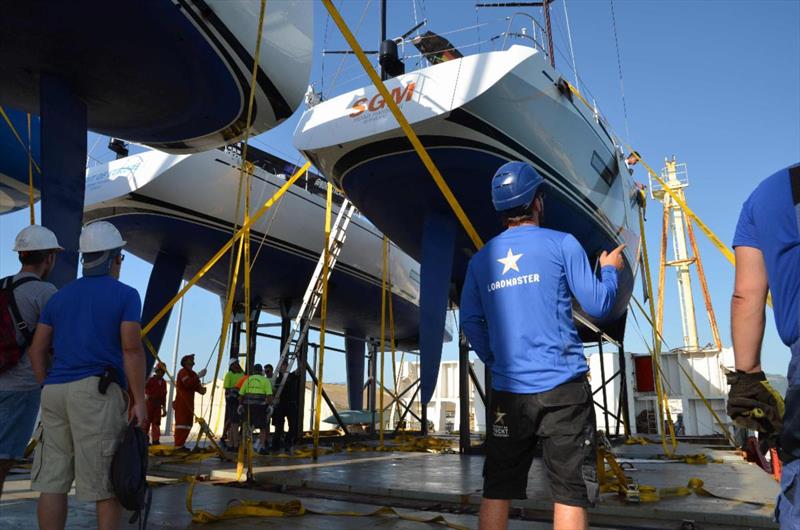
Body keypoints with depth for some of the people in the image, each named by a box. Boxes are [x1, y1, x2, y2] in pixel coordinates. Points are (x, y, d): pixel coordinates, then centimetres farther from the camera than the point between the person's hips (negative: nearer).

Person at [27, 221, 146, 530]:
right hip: (97, 392, -6)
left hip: (56, 392, 6)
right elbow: (131, 348, -11)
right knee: (108, 481, -1)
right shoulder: (126, 295, -1)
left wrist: (50, 393, 19)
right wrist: (140, 400, -9)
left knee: (53, 481, 7)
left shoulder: (59, 297, 16)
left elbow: (36, 350, 13)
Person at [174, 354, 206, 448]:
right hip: (181, 402, -9)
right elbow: (188, 383, -24)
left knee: (188, 424, 8)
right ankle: (178, 446, -12)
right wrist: (198, 376, -21)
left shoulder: (193, 374, 22)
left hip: (189, 403, 9)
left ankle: (181, 444, 13)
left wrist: (201, 389, -6)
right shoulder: (183, 372, -6)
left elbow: (197, 386, 16)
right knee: (181, 423, -12)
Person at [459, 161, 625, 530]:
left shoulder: (481, 260, 8)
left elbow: (470, 321, 7)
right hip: (561, 387, -3)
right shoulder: (562, 244, -3)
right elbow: (598, 306, -1)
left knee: (497, 490, 12)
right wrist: (609, 270, 17)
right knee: (570, 493, 5)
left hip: (508, 390, 4)